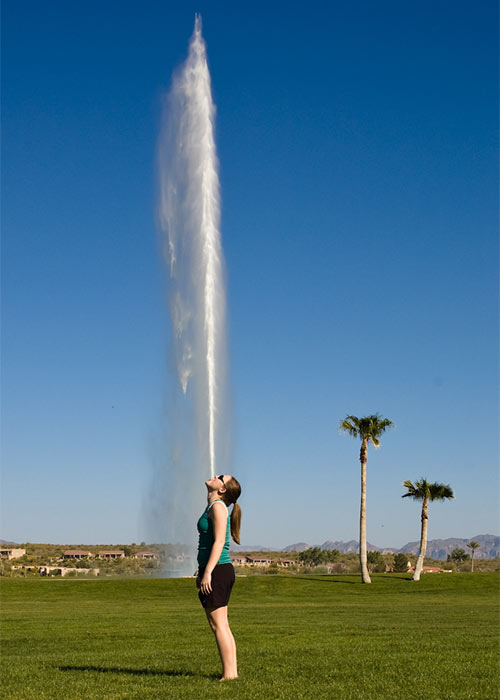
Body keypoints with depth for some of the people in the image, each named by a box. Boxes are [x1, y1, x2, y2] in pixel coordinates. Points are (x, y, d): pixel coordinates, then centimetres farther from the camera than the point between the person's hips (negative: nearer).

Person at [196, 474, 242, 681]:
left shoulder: (218, 506, -11)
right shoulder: (212, 507, 17)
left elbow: (219, 541, -19)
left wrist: (207, 573, -22)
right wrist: (201, 572, 25)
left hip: (217, 571, -10)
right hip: (216, 571, 10)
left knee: (218, 625, -6)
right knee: (221, 626, 12)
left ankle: (229, 675, -2)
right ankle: (232, 672, 16)